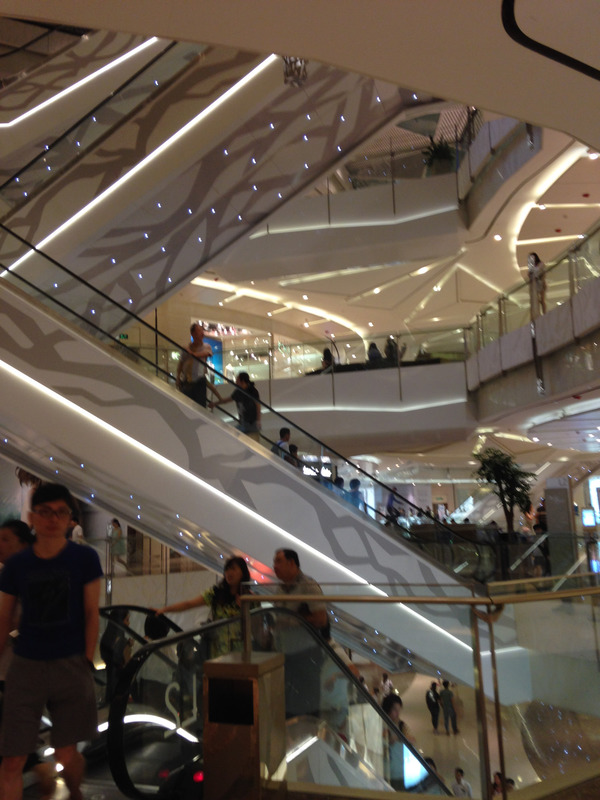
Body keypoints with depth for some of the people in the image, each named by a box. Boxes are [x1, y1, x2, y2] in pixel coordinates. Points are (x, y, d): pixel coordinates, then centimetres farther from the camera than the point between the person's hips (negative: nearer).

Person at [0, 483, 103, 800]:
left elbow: (91, 614, -3)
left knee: (66, 755, 7)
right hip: (26, 666, 2)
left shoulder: (85, 559, -5)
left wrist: (88, 662, -6)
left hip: (70, 665, -1)